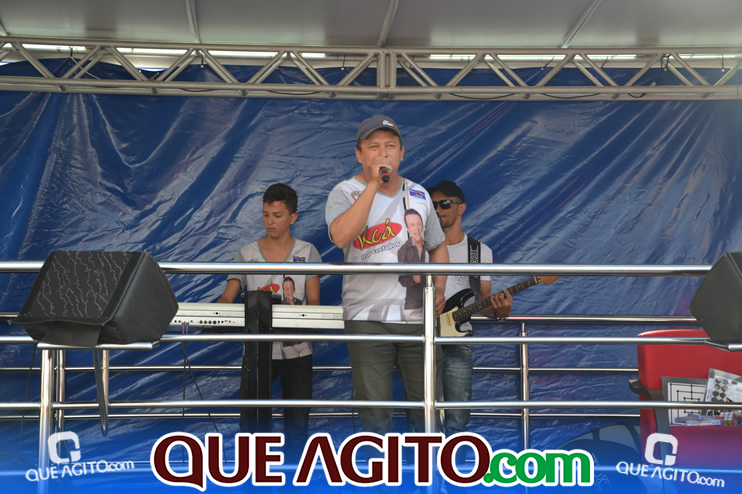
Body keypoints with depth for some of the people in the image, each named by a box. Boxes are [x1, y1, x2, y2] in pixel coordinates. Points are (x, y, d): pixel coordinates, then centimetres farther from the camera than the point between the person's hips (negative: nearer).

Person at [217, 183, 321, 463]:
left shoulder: (307, 252, 2)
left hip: (296, 349, 0)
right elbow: (228, 297, 1)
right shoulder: (247, 254, 5)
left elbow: (314, 301, -3)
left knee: (297, 419, 5)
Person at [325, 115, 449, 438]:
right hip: (367, 317, -3)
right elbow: (341, 236, -24)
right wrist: (373, 183, -21)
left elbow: (437, 246, 23)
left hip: (418, 317, 4)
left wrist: (439, 288, 7)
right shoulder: (346, 192, -2)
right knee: (374, 412, 0)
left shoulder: (418, 195, 11)